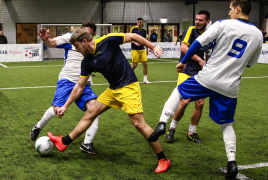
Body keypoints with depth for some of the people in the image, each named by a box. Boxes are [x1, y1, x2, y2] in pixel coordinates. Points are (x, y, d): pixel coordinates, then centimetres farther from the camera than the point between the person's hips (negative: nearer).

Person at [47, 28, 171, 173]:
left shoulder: (108, 41, -16)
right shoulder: (87, 62, 3)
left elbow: (133, 36, -8)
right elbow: (79, 87, 10)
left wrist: (153, 47, -15)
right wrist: (65, 106, 12)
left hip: (128, 87, -7)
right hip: (113, 90, 7)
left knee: (139, 123, -12)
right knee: (90, 113, 9)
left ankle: (163, 160, -1)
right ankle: (64, 142, 21)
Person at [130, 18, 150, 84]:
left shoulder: (144, 30, 10)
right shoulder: (133, 29, -2)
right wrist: (135, 43, -19)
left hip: (142, 49, 4)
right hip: (135, 49, -4)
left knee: (145, 63, -4)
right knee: (135, 65, -5)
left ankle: (145, 79, 5)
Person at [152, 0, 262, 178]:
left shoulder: (223, 24, -7)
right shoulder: (258, 34, 4)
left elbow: (198, 43, -10)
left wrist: (183, 62, 2)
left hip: (208, 78, -3)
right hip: (229, 87, 3)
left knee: (178, 92, 22)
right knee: (227, 125, 17)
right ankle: (232, 161, 0)